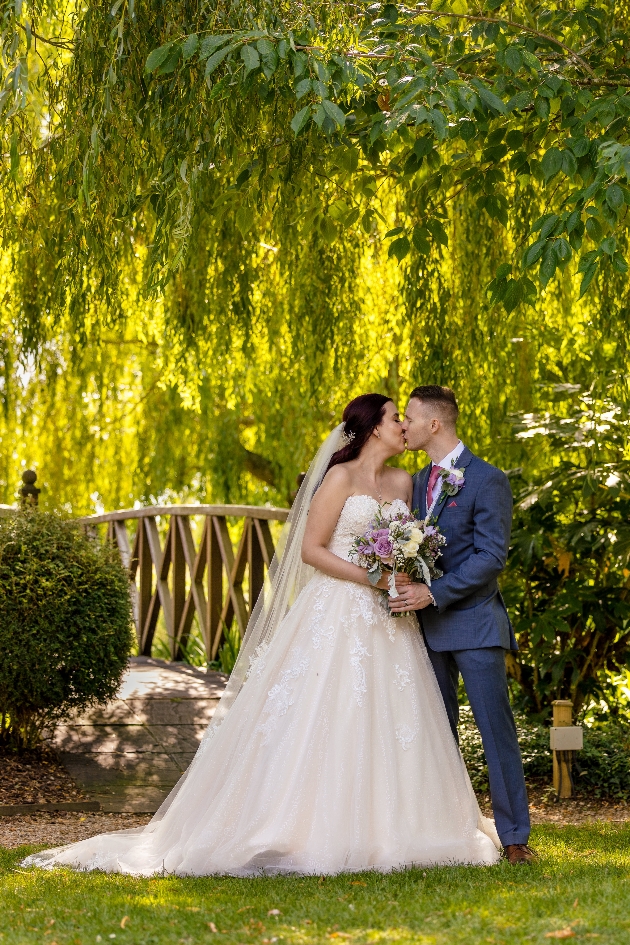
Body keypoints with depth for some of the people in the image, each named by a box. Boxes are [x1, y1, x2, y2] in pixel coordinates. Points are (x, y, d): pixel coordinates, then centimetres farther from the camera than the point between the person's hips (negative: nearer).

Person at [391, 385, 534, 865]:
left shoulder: (488, 480, -9)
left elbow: (491, 556, -15)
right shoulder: (419, 480, 14)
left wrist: (434, 592, -21)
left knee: (497, 730, -4)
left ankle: (515, 836, 1)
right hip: (429, 626, 7)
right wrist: (406, 585, -1)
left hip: (474, 623, -7)